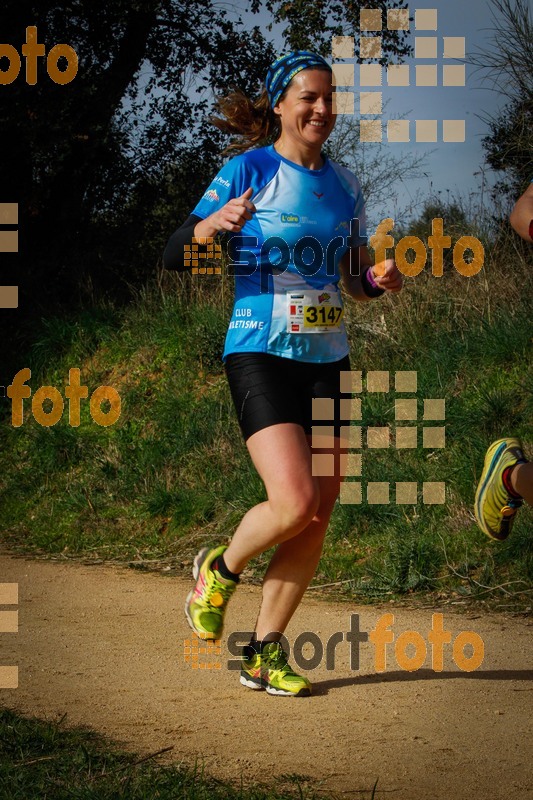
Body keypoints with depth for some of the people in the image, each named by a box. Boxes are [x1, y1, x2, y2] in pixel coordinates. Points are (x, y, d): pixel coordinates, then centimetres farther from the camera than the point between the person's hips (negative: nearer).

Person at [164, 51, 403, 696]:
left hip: (327, 359, 6)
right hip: (261, 355, -6)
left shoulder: (343, 186, 11)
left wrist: (380, 280, -2)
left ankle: (264, 654, 15)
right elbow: (174, 256, -8)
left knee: (318, 517, 3)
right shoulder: (250, 169, -5)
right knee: (294, 504, -20)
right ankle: (220, 570, 12)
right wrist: (214, 224, -28)